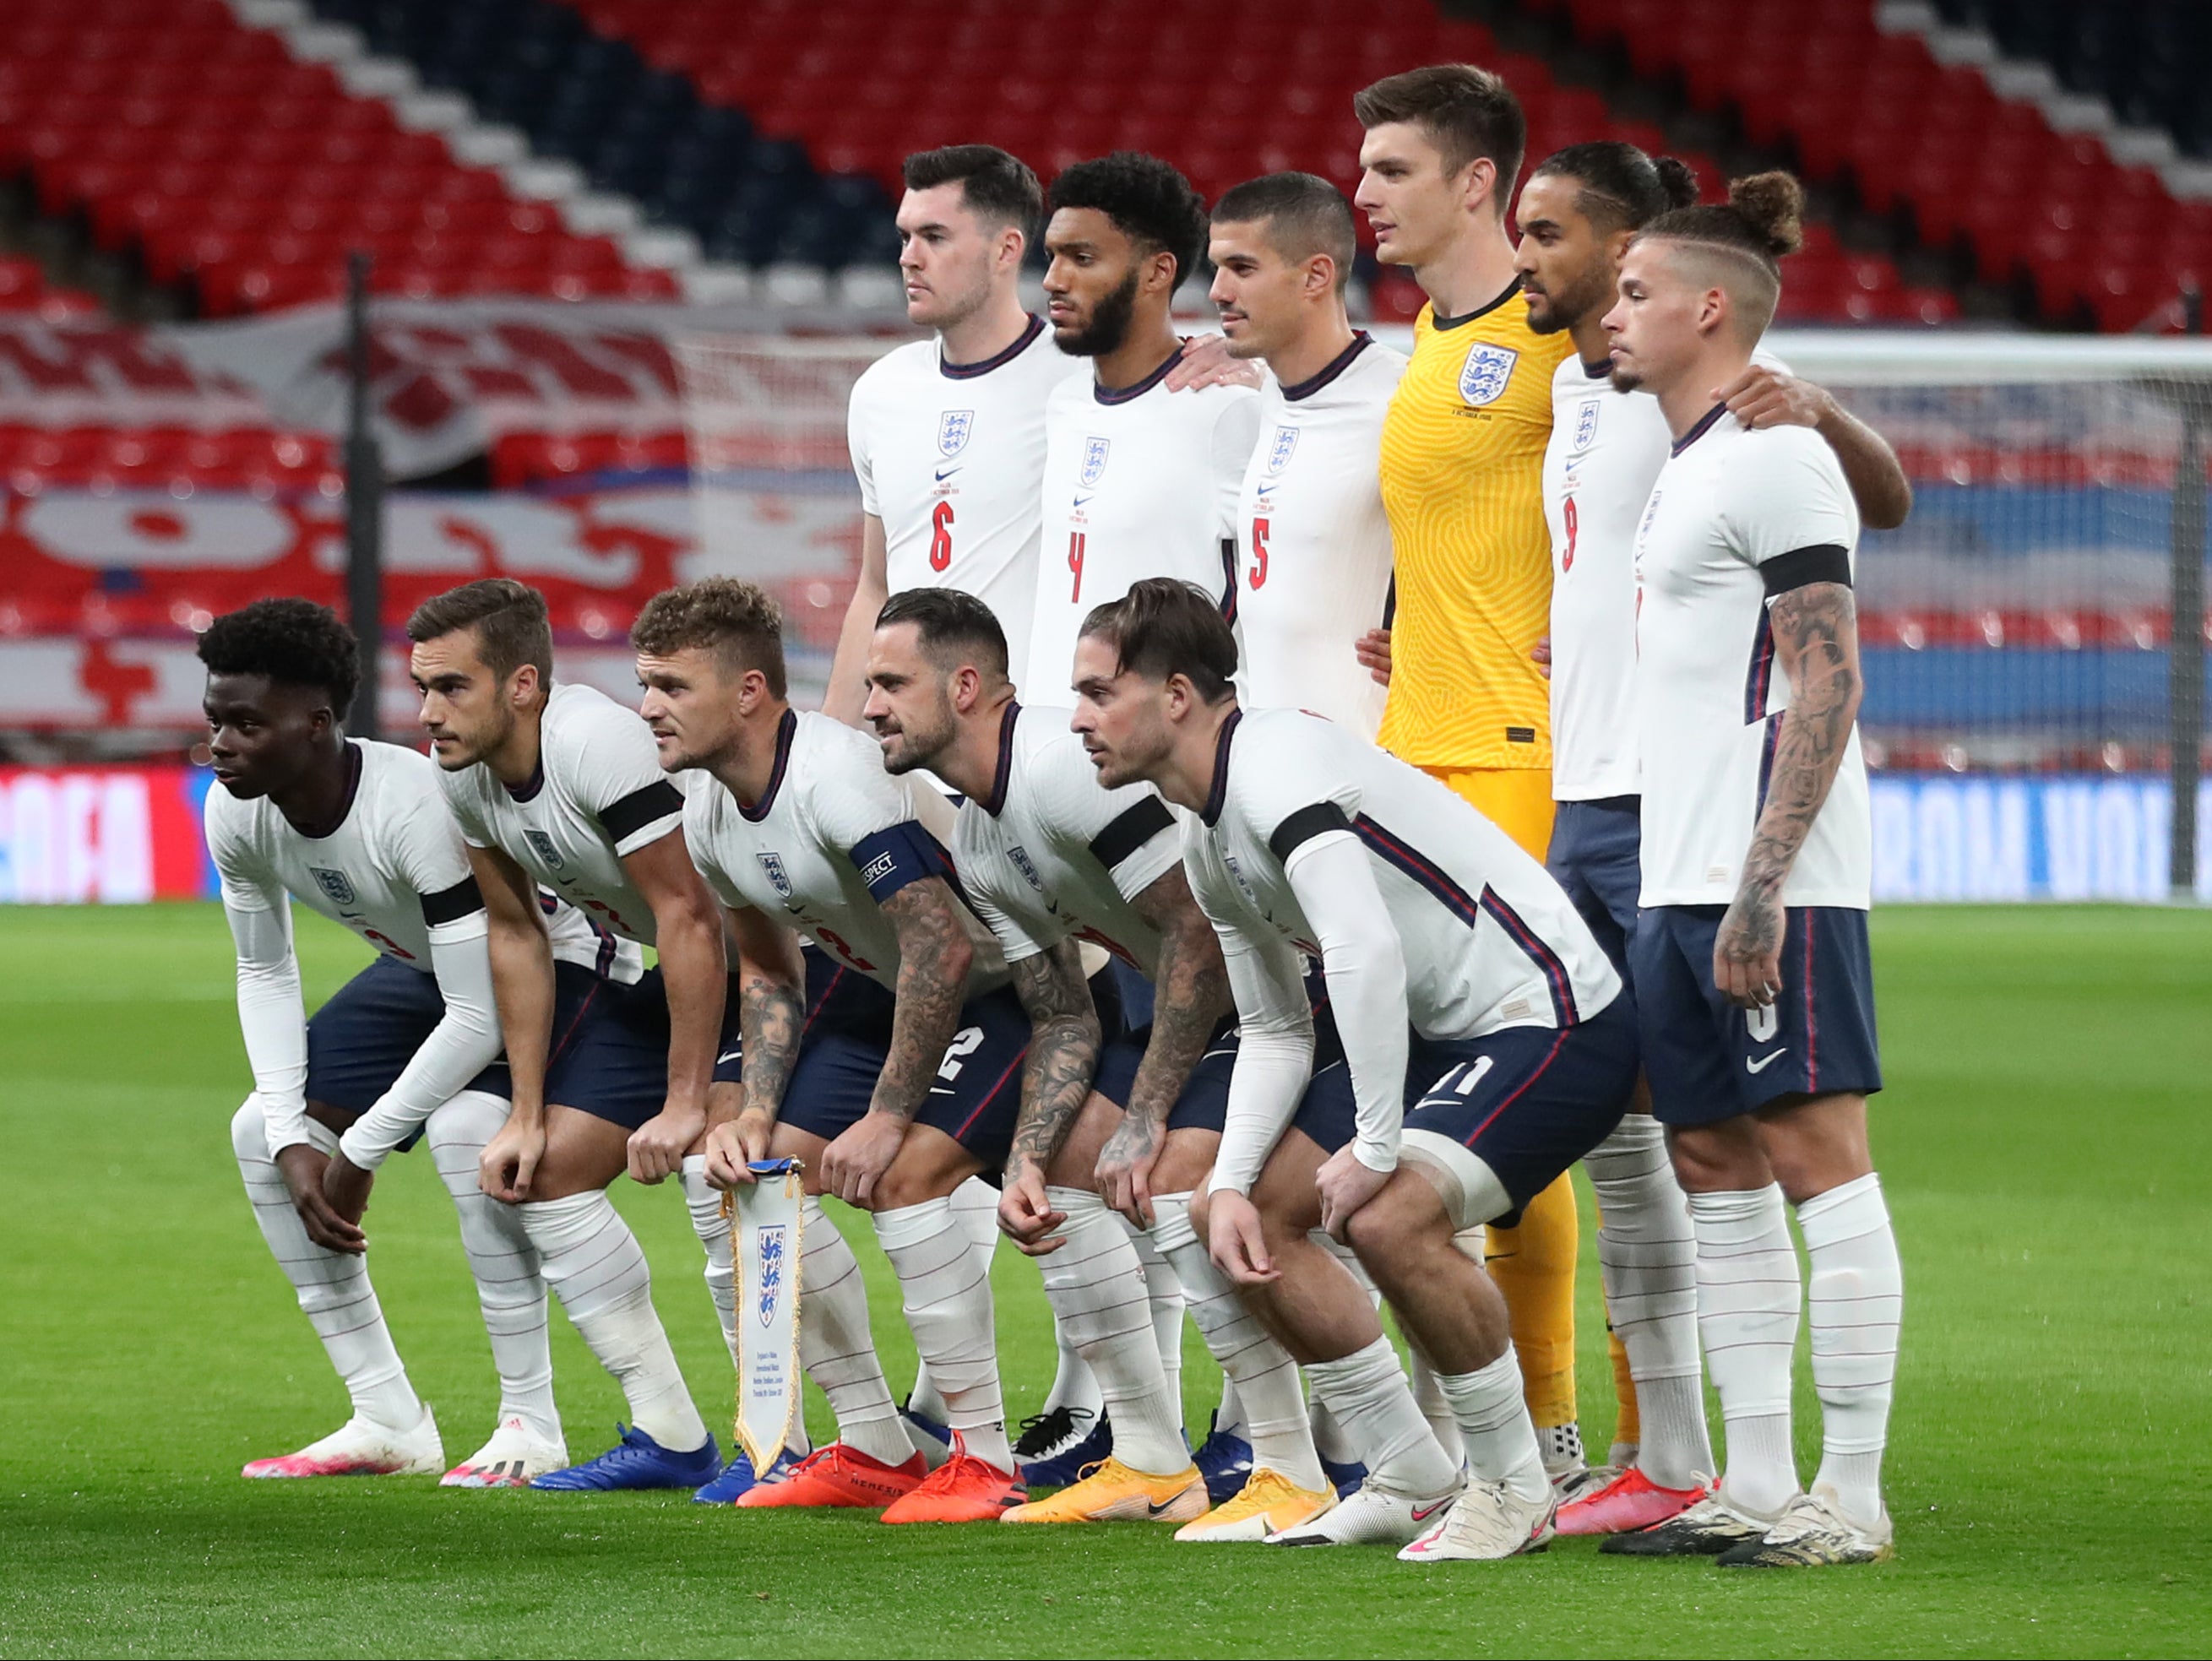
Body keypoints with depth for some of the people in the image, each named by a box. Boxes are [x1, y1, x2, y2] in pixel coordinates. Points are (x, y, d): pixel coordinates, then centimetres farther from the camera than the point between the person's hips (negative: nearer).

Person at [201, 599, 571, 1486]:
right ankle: (388, 1422, 5)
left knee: (465, 1127, -33)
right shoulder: (236, 814, -16)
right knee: (261, 1133, -3)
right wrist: (294, 1141, -12)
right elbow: (264, 972, 0)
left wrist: (355, 1153, -30)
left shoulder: (418, 808, -39)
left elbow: (482, 1015, -35)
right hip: (421, 969, 8)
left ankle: (531, 1425, -22)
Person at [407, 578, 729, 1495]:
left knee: (715, 1170, -26)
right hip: (639, 966, 9)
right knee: (549, 1174, 4)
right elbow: (517, 938, 4)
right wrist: (528, 1115, 2)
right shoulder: (465, 775, -7)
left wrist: (685, 1106, -31)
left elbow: (691, 919, -32)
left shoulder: (598, 745, -32)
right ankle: (669, 1438, 12)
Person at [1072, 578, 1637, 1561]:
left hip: (1550, 1019, -11)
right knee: (1253, 1215, 8)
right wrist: (1231, 1182, 2)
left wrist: (1376, 1147, -28)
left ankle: (1515, 1489, -10)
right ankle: (1419, 1482, 17)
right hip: (1441, 1036, 11)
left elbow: (1366, 952, -33)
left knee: (1389, 1216, -30)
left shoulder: (1276, 767, -22)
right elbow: (1274, 1029, 16)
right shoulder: (1208, 837, 10)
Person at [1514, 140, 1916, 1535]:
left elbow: (1886, 502, -18)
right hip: (1581, 799, 9)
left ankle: (1732, 1460, -8)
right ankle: (1665, 1458, 15)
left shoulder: (1700, 378, -10)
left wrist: (1816, 416, -35)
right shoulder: (1574, 388, 17)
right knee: (1615, 1132, 10)